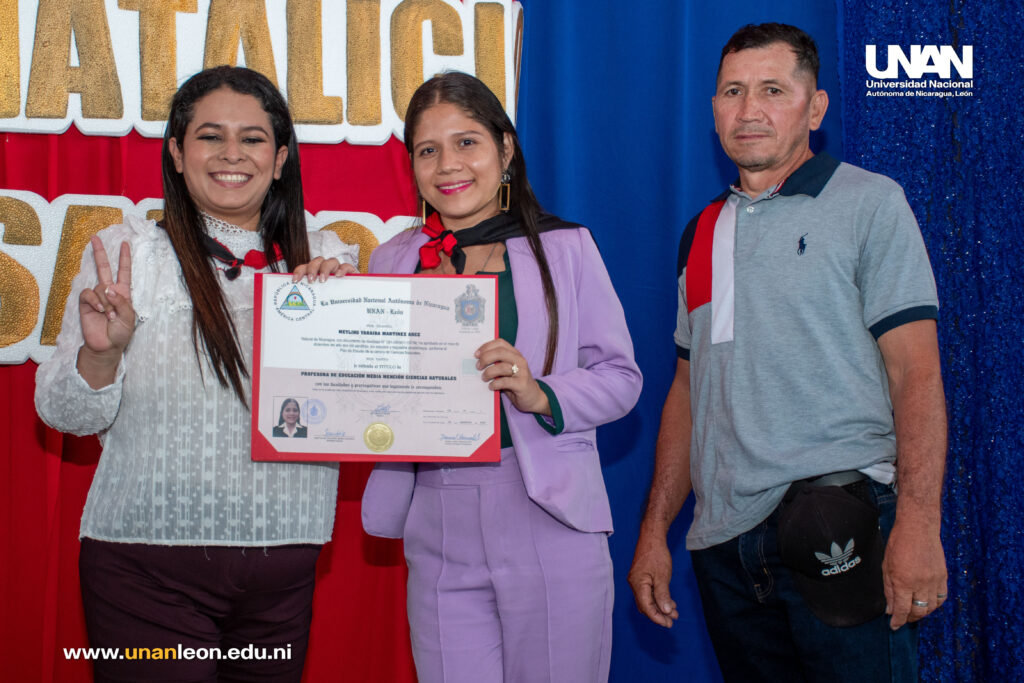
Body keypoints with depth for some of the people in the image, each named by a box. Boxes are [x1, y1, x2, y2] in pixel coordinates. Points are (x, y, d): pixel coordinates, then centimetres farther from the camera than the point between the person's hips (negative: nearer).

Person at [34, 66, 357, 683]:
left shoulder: (327, 261, 6)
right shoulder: (126, 252, -1)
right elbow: (66, 414, -1)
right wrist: (101, 353, -21)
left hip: (285, 571, 3)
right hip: (148, 562, -3)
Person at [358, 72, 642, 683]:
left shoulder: (565, 248, 3)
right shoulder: (394, 261, 10)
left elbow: (621, 377, 2)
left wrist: (541, 396, -15)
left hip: (552, 522, -2)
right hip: (439, 530, 2)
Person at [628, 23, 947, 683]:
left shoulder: (869, 203, 0)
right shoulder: (703, 232, 15)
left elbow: (916, 370, -8)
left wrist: (918, 524, -19)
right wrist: (655, 529, 11)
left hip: (840, 523, -5)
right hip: (723, 540, 5)